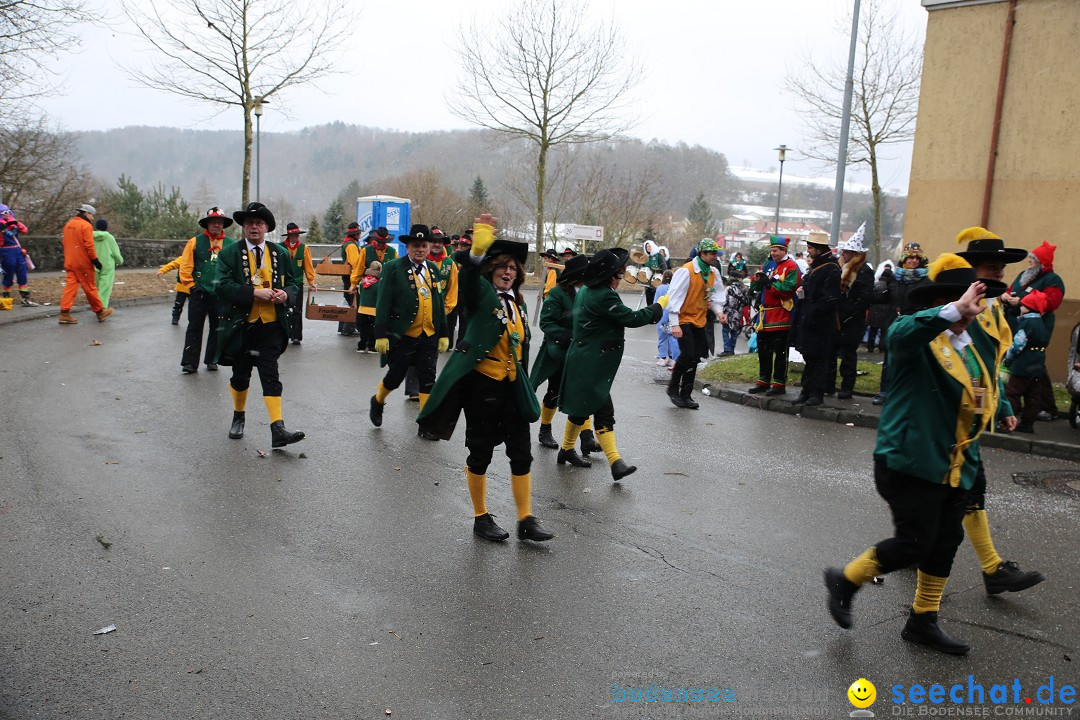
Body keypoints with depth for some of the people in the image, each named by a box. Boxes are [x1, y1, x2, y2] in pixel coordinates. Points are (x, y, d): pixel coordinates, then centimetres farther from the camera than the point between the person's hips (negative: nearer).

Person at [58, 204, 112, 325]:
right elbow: (89, 245, -17)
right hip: (83, 263, -7)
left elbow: (65, 243, 20)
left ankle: (64, 313, -6)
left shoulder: (68, 224, 15)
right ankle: (100, 312, 14)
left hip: (70, 262, 7)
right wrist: (95, 260, -13)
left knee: (70, 286, 2)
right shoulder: (86, 225, -11)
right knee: (90, 288, 2)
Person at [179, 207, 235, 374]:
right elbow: (185, 266, 0)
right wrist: (191, 285, -3)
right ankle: (189, 362, 7)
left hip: (221, 295, 1)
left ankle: (212, 360, 21)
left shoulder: (231, 244, 3)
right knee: (195, 328, 2)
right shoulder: (195, 242, 0)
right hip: (199, 293, -1)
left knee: (217, 328, 9)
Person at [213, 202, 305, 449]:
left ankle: (277, 429, -11)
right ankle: (239, 417, 38)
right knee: (240, 375, 13)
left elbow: (296, 282, 13)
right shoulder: (229, 253, -2)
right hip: (240, 326, -1)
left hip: (271, 326, 1)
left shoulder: (281, 254, 7)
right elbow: (222, 286, -13)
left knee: (271, 375, -5)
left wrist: (286, 294, -9)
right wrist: (254, 292, -21)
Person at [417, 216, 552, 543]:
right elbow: (469, 271, -27)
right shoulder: (482, 293, -4)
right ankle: (481, 518, 22)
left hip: (512, 389, 6)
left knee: (521, 454, 6)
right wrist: (480, 240, -41)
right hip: (481, 385, -6)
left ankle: (526, 520, 16)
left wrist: (524, 388, 18)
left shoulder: (518, 303, 13)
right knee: (481, 453, 6)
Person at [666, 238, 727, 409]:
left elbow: (716, 295, 14)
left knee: (694, 359, 8)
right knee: (687, 354, -17)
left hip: (700, 321, 7)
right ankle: (673, 388, 4)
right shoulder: (686, 271, -17)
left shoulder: (714, 273, 4)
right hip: (684, 320, -7)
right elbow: (674, 297, -18)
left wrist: (719, 311, -7)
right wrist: (675, 324, -21)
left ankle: (685, 395, 18)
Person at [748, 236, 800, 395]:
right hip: (765, 314, 7)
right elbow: (754, 286, 12)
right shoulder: (767, 265, 15)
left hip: (781, 316, -7)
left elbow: (788, 288, -19)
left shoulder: (791, 267, -7)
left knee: (780, 352, 0)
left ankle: (779, 384, 7)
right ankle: (763, 382, 22)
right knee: (763, 350, 12)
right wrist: (758, 279, -9)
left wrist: (769, 282, -19)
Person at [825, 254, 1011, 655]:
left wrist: (1002, 408, 17)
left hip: (954, 466, 8)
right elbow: (901, 335, -41)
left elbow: (988, 385, 30)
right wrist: (956, 310, -49)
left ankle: (923, 621, 31)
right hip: (910, 460, -8)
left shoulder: (980, 342, 10)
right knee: (915, 542, -6)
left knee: (946, 542, 14)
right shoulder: (918, 338, -14)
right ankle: (845, 581, 18)